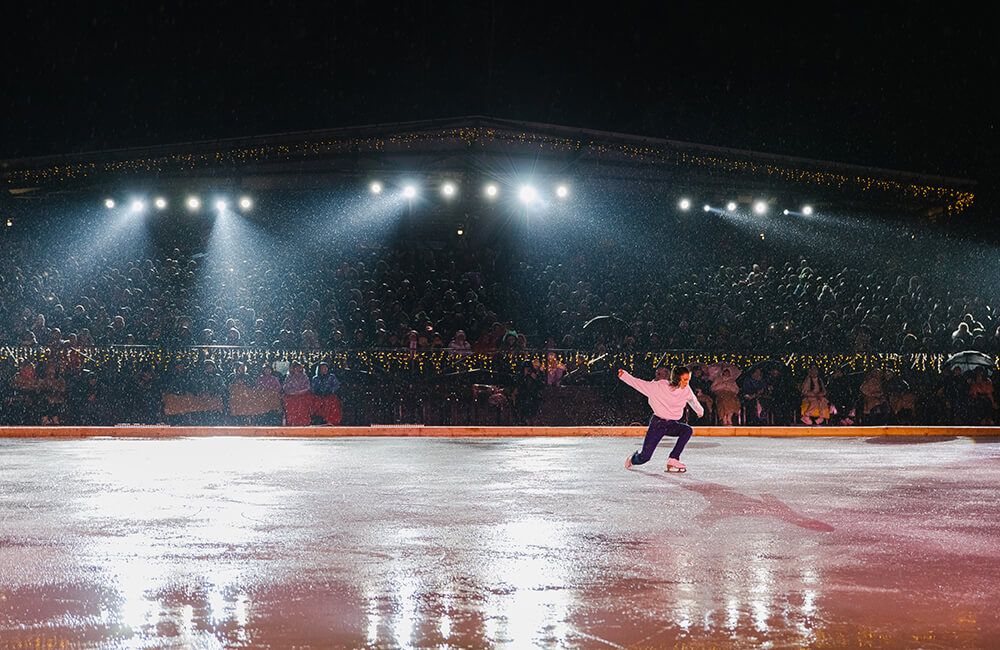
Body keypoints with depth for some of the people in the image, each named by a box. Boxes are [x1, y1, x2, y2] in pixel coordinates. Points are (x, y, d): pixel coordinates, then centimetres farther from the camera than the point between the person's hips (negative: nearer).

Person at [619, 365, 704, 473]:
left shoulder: (686, 390, -3)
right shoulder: (660, 386, -16)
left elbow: (692, 400, 19)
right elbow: (639, 384, -13)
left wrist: (699, 410, 36)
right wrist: (624, 375, -24)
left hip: (673, 424, 4)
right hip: (658, 423, -4)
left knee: (687, 430, -28)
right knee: (644, 457, -8)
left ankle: (673, 460, -21)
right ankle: (632, 459, 31)